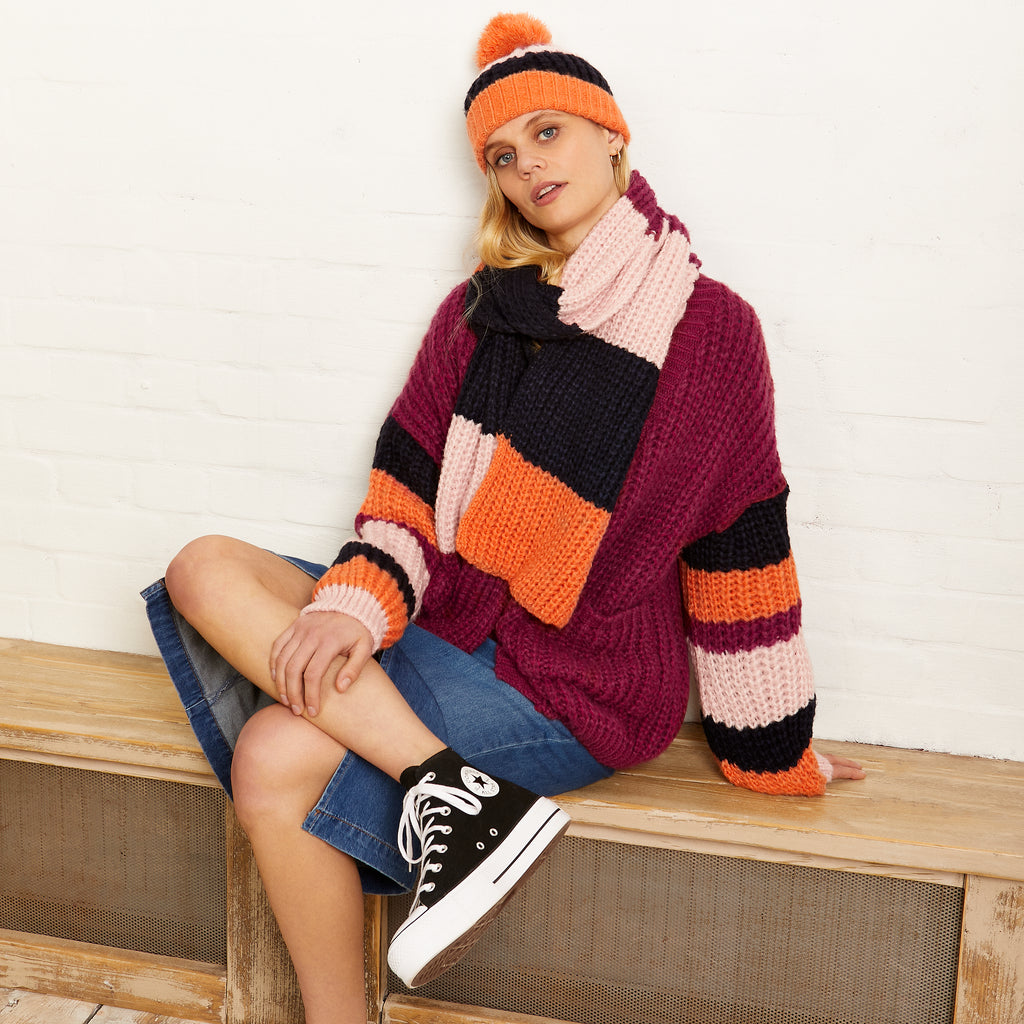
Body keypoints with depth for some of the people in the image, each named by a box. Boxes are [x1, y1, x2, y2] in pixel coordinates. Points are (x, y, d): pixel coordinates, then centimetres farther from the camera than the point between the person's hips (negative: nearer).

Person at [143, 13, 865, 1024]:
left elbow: (739, 557, -4)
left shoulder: (707, 329, -7)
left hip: (581, 687, -6)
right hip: (451, 628, 7)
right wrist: (356, 604, -17)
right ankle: (443, 777, -26)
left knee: (278, 761, -24)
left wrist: (770, 750, 3)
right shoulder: (477, 313, 9)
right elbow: (410, 492, 4)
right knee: (206, 570, -15)